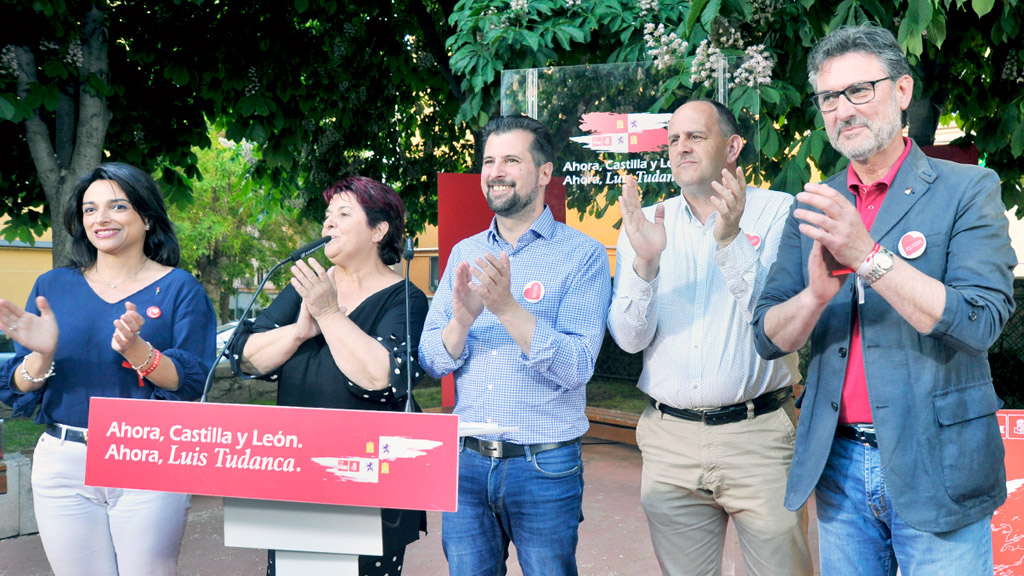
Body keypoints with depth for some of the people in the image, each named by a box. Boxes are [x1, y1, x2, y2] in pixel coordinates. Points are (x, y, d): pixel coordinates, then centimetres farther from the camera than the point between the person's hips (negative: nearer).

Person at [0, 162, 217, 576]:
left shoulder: (179, 288, 0)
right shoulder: (53, 286, 8)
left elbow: (194, 384, -9)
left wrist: (137, 350, -25)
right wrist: (42, 354, -15)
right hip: (63, 464, 3)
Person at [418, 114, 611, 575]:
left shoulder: (581, 255, -6)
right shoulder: (464, 253, 9)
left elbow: (576, 367, -17)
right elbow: (431, 361, 4)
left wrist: (507, 307, -27)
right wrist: (462, 318, -16)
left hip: (544, 467, -4)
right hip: (465, 458, 4)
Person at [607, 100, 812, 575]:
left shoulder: (778, 212, 0)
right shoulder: (644, 224, 8)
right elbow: (630, 338, 0)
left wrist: (730, 240, -23)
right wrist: (645, 262, -17)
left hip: (759, 434, -2)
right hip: (670, 441, 3)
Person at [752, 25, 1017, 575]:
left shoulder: (968, 190, -4)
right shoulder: (812, 208, 8)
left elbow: (979, 323, -16)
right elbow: (768, 337, 4)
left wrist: (868, 255, -24)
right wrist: (816, 294, -17)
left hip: (933, 468, -4)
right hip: (838, 463, 4)